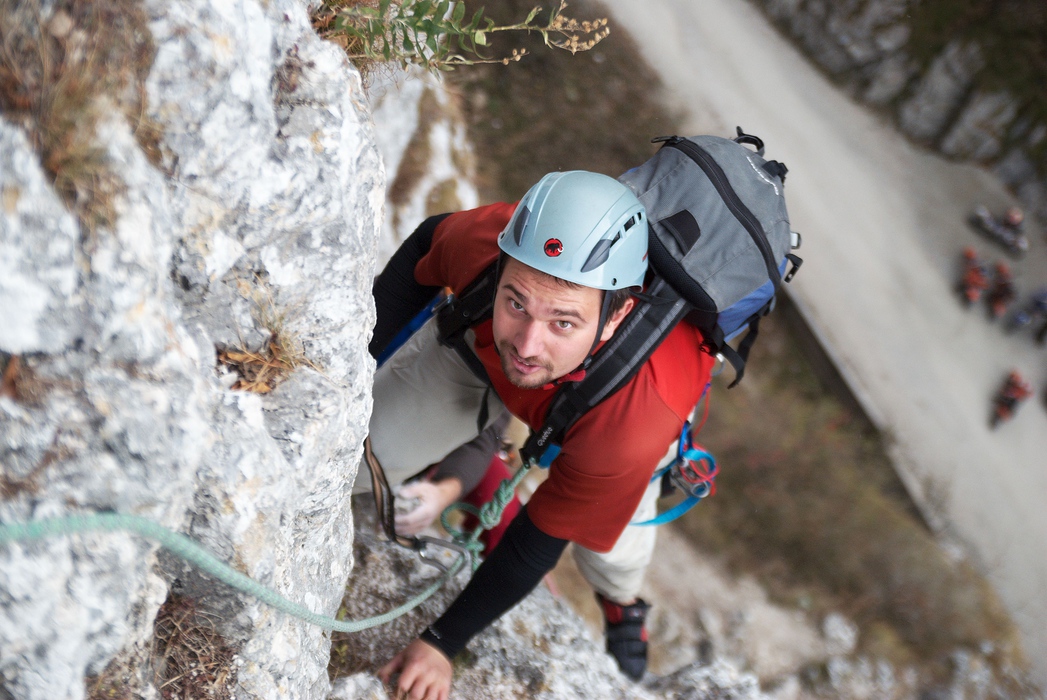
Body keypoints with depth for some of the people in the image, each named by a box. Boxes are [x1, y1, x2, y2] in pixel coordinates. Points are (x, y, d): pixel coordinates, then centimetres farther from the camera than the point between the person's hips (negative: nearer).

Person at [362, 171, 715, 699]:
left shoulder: (631, 426, -48)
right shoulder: (484, 240, -43)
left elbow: (541, 538, -30)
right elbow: (428, 242, -15)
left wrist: (443, 643, -16)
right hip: (479, 346, 2)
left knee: (611, 552, -8)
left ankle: (620, 601, 33)